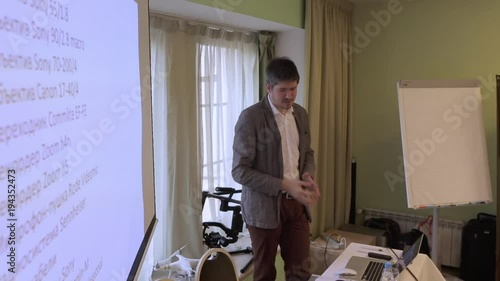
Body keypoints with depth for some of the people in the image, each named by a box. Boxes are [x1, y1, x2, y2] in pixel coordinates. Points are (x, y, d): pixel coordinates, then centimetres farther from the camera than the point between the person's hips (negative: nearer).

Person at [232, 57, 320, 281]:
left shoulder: (300, 113, 6)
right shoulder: (251, 117, -15)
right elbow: (240, 171, -17)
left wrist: (308, 175, -4)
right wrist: (284, 185, -22)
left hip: (296, 203, 6)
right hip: (265, 205, -5)